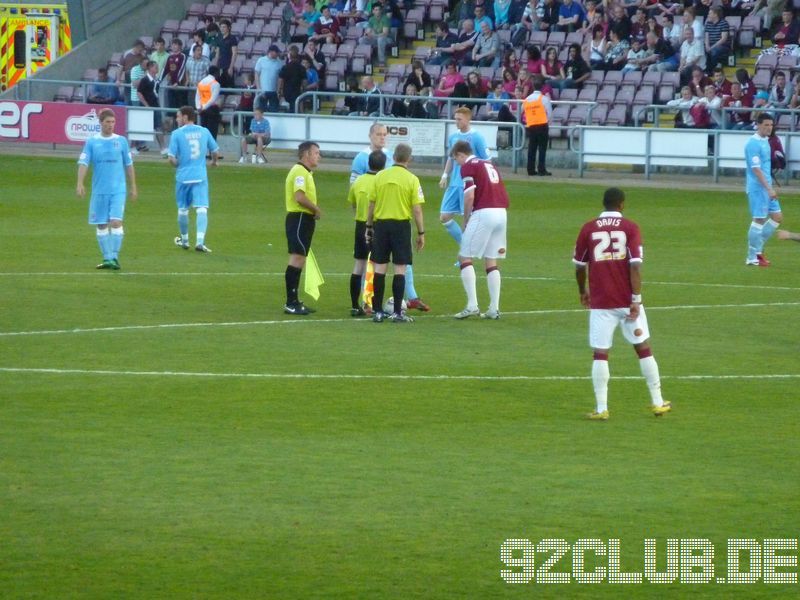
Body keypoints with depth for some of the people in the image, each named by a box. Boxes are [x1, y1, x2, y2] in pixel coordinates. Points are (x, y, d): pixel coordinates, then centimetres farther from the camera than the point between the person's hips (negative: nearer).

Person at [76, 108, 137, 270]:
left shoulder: (121, 141, 6)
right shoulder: (92, 142, 4)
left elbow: (129, 165, 12)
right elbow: (83, 163, -4)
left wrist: (133, 186, 12)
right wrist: (80, 184, -18)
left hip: (118, 190, -1)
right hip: (99, 190, 1)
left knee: (116, 222, -14)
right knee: (101, 225, 5)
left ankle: (114, 257, -10)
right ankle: (107, 258, 15)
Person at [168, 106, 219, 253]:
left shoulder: (177, 133, -6)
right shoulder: (204, 131, 5)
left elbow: (172, 159, -11)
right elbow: (214, 151, 16)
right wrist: (214, 161, 38)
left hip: (183, 176, -1)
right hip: (200, 176, 1)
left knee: (183, 209, 15)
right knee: (202, 209, -5)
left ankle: (184, 240, 30)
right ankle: (200, 241, -20)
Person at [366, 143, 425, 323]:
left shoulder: (380, 176, 2)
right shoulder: (411, 180, -6)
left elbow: (371, 204, 5)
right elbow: (417, 209, -7)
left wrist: (369, 227, 16)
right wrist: (421, 233, 0)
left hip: (381, 223, 3)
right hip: (401, 225, -3)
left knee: (380, 268, 7)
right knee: (400, 269, 1)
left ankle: (377, 311, 7)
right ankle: (397, 312, 0)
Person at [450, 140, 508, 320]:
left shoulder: (468, 167, -3)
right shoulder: (488, 164, 20)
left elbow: (469, 197, -13)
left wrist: (466, 221, 0)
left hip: (483, 213, -7)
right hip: (501, 213, 7)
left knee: (465, 257, 2)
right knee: (491, 262, 12)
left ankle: (472, 305, -7)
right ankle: (494, 309, 7)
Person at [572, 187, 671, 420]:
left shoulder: (588, 229, 2)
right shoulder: (630, 228, -3)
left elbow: (579, 266, 8)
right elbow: (635, 265, -12)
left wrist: (583, 291, 26)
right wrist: (636, 300, -11)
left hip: (600, 303, 0)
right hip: (627, 301, 0)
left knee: (600, 354, 3)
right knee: (643, 349, 12)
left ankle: (601, 409, -4)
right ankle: (658, 403, 18)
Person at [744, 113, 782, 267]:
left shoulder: (765, 141, 13)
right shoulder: (753, 144, -16)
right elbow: (756, 169, -21)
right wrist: (769, 189, -23)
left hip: (767, 187, 9)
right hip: (757, 188, -9)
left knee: (777, 217, 10)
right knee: (759, 220, -5)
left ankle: (758, 249, 19)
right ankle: (752, 258, 3)